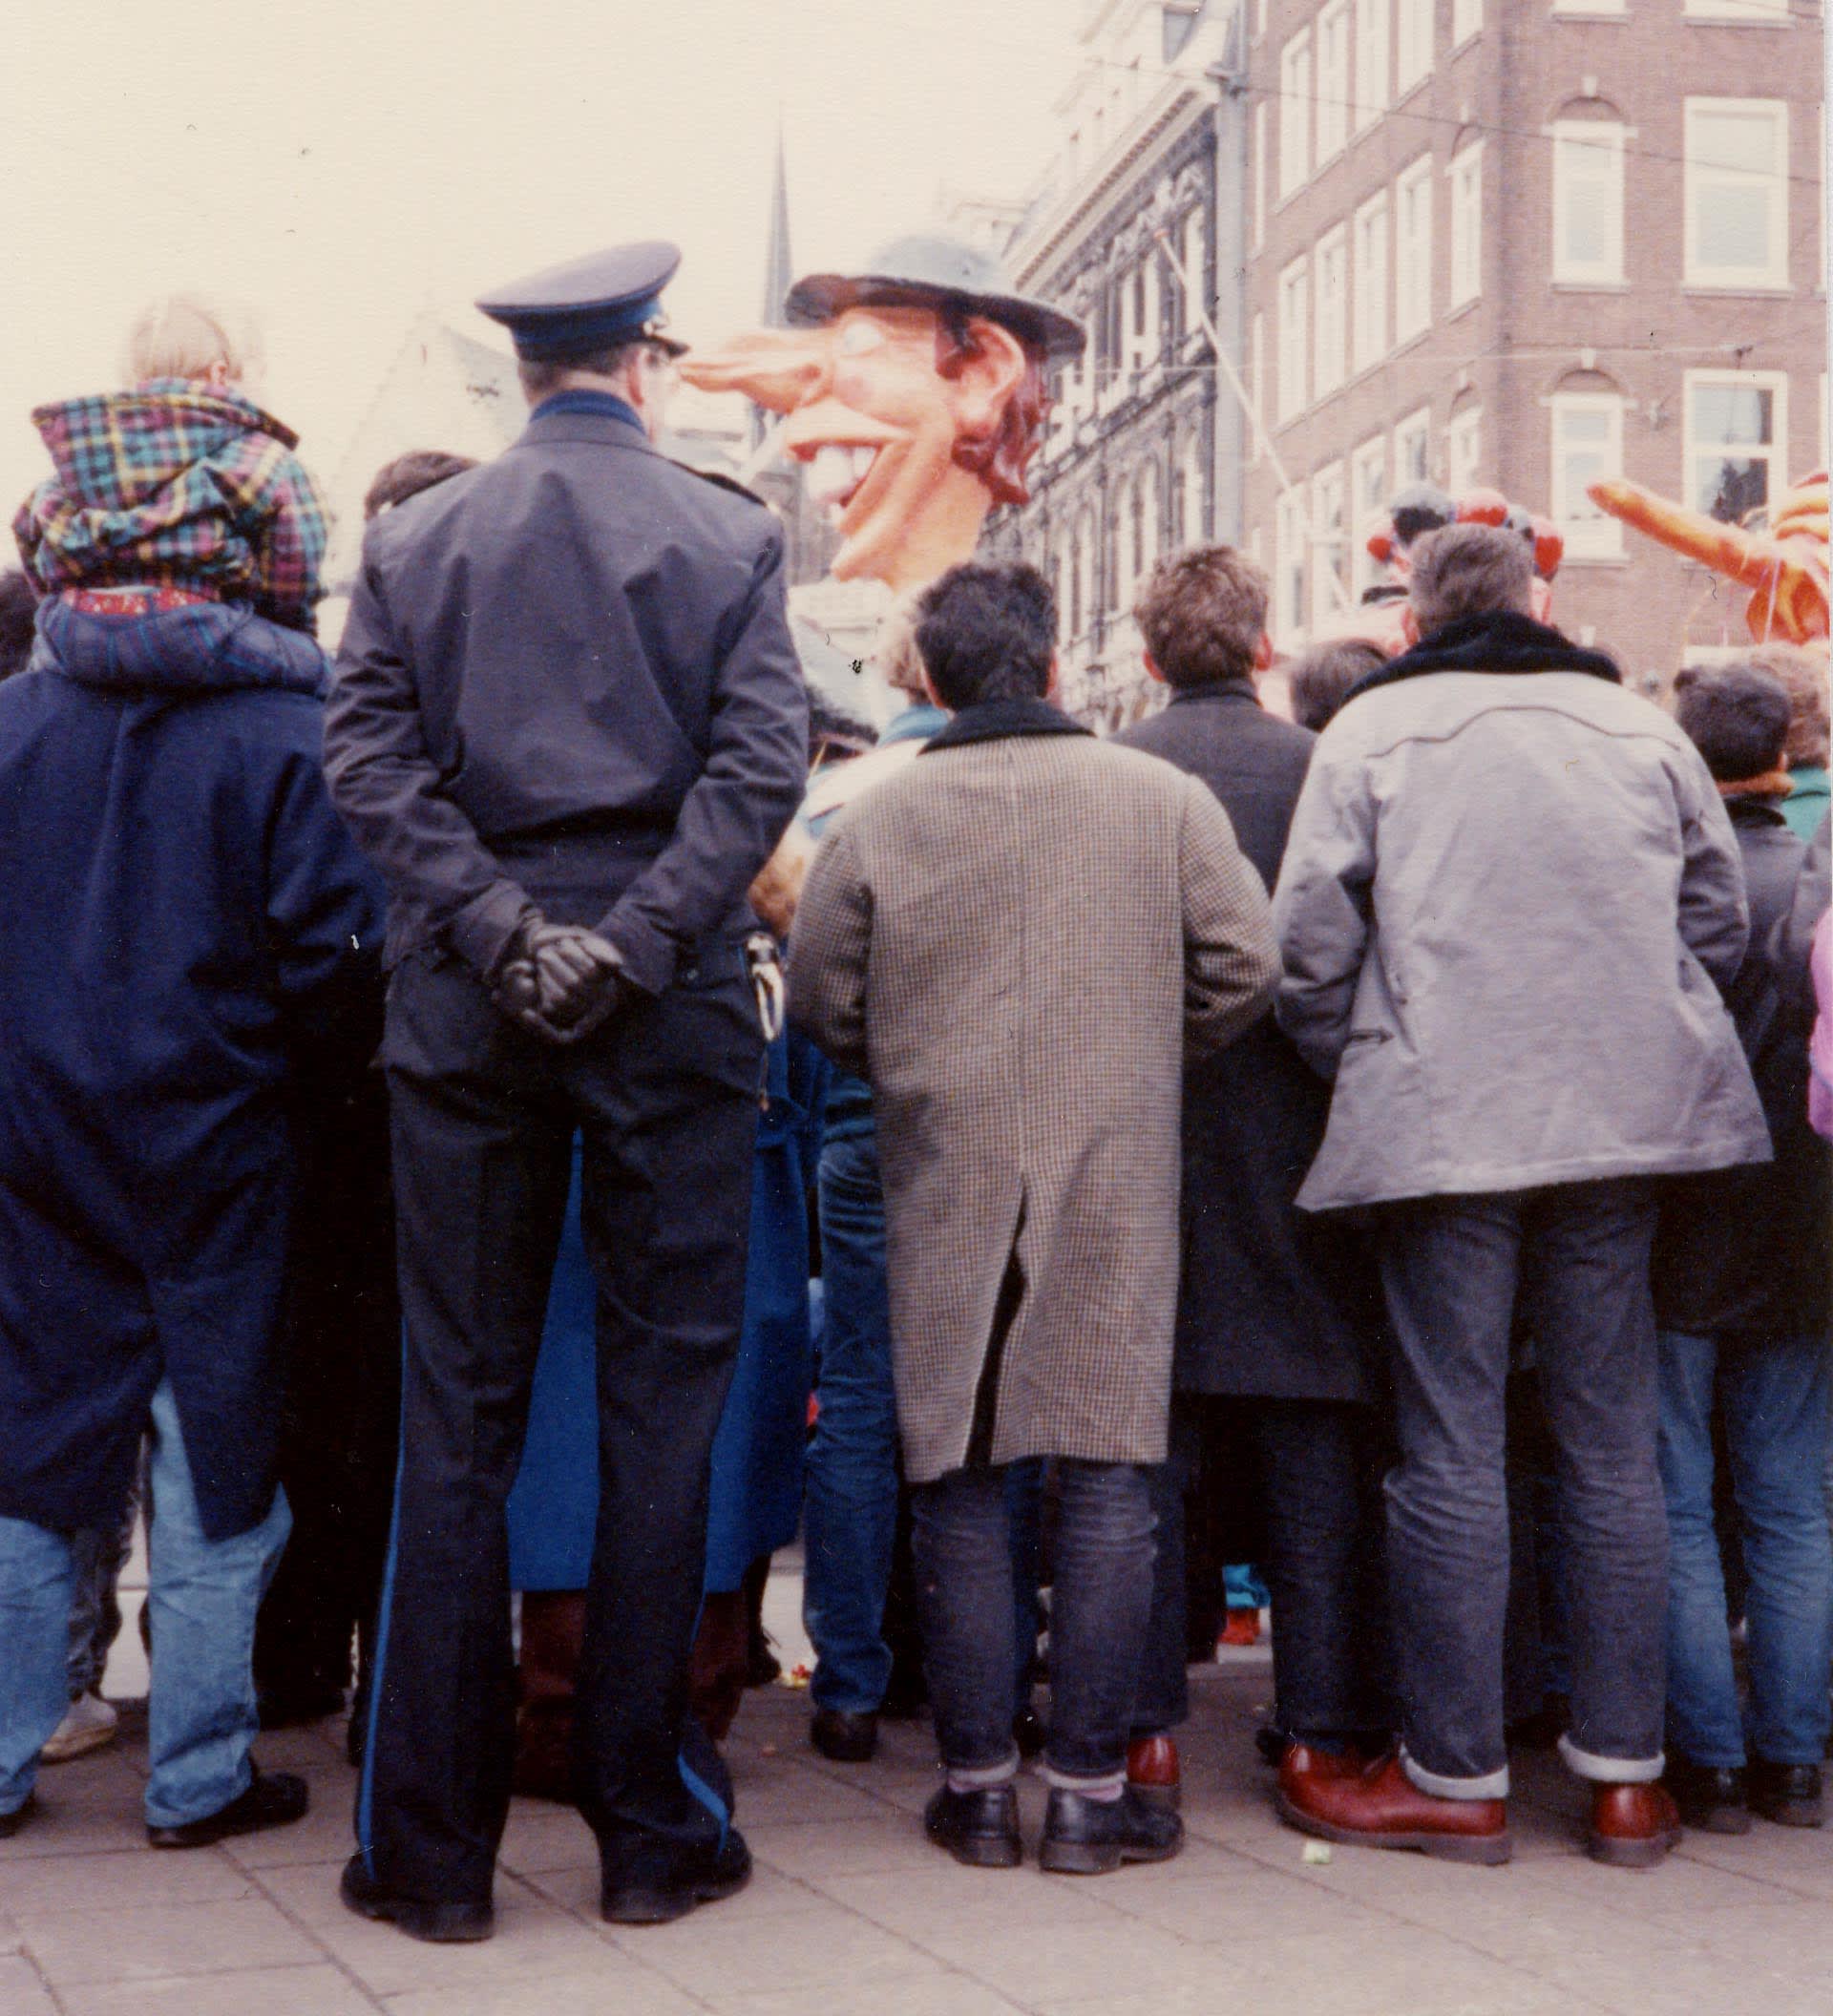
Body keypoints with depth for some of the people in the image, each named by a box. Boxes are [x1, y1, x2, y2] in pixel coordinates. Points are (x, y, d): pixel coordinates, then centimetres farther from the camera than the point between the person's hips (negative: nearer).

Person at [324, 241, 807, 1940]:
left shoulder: (415, 539, 8)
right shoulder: (728, 535, 3)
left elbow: (366, 758, -3)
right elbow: (762, 761, -9)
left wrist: (494, 927, -8)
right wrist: (637, 939, -12)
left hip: (465, 1003, 2)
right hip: (673, 1006, -1)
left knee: (458, 1412, 6)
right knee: (662, 1398, 6)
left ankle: (431, 1844, 10)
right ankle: (649, 1827, 11)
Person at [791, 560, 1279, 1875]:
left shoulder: (878, 820, 1)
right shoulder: (1162, 797, 1)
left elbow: (822, 1004, 5)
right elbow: (1244, 969, 1)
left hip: (944, 1187, 1)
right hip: (1116, 1183, 0)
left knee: (961, 1484, 7)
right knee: (1107, 1480, 4)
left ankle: (978, 1789, 13)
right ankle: (1092, 1790, 8)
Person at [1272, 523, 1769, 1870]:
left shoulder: (1373, 729, 0)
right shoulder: (1646, 729, 9)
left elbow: (1313, 946, -4)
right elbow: (1720, 926, 13)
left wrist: (1357, 1078, 11)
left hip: (1440, 1130, -3)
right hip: (1620, 1125, 3)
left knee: (1451, 1453, 2)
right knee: (1614, 1447, 8)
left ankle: (1456, 1776, 9)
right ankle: (1627, 1775, 14)